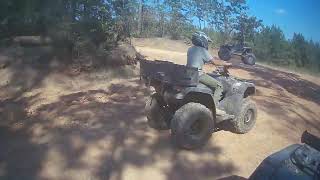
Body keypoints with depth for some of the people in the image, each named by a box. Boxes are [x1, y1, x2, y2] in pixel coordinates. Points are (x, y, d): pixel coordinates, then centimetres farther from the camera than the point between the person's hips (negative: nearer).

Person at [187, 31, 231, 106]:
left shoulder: (190, 49, 13)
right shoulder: (203, 50, -10)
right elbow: (215, 62, -8)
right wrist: (225, 64, 7)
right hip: (198, 75, -9)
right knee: (219, 86, -4)